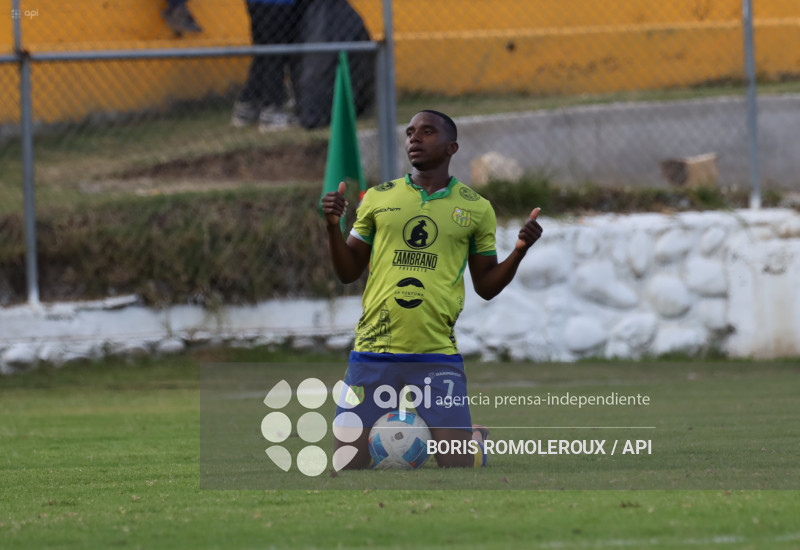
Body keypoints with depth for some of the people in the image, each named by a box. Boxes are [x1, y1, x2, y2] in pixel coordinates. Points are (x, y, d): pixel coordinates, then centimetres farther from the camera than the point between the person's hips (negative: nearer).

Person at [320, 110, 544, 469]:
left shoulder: (475, 208, 8)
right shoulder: (377, 198, 10)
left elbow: (486, 286, 11)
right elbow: (349, 272, 12)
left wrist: (519, 251, -6)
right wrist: (333, 226, -5)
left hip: (437, 358, -1)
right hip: (372, 355, 1)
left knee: (459, 470, -9)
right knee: (347, 467, -5)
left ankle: (476, 439, 25)